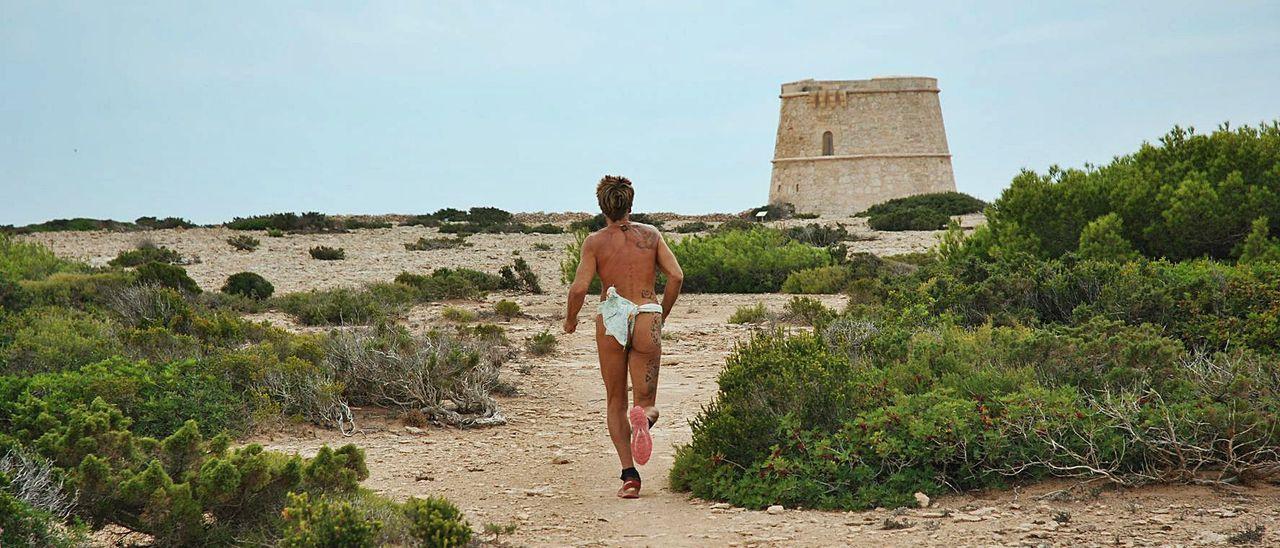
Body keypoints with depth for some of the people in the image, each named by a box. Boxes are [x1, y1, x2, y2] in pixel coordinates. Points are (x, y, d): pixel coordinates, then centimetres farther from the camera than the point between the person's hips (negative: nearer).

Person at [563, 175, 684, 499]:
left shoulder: (595, 242, 1)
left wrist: (570, 320, 11)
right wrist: (662, 315, 13)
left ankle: (630, 475, 0)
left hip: (611, 319, -1)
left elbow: (579, 288, -7)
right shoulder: (650, 235, 7)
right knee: (646, 402, 9)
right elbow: (676, 275, 0)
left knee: (615, 403, 13)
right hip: (647, 319, 1)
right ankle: (643, 418, -31)